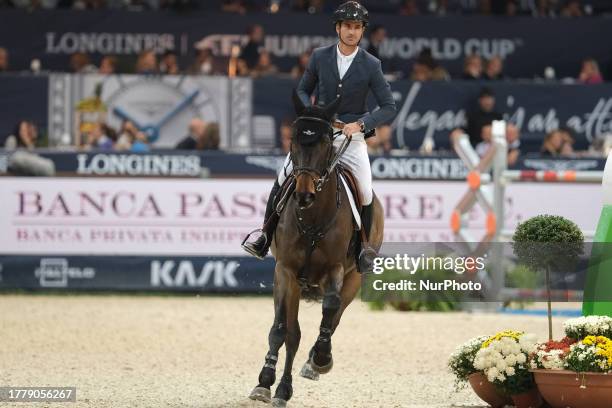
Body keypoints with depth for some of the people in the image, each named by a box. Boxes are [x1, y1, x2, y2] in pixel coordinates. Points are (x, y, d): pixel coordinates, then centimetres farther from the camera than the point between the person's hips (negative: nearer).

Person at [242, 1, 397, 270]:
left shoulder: (371, 65, -5)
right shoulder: (320, 57, 1)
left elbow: (389, 108, -5)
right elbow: (302, 91, 12)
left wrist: (360, 124, -19)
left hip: (351, 136, -1)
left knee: (365, 193, -14)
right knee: (283, 179, -13)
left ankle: (365, 248, 8)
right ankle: (264, 239, -3)